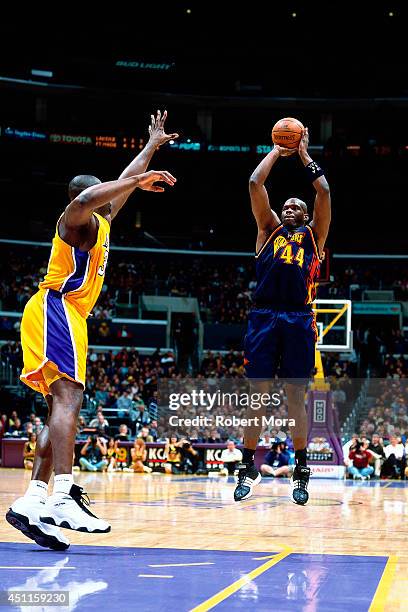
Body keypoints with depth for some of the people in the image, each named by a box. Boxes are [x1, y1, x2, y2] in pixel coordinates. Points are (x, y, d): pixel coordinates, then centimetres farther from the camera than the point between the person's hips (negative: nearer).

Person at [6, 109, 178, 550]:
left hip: (64, 316, 10)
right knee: (68, 399, -23)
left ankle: (31, 502, -6)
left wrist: (153, 146, 45)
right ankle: (63, 498, -37)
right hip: (56, 310, -10)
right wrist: (138, 180, -22)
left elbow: (123, 183, 40)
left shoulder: (101, 222, 25)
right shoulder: (78, 219, -1)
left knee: (63, 408, 2)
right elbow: (84, 198, -27)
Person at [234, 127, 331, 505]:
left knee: (296, 397, 0)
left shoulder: (313, 234, 19)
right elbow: (255, 184, 14)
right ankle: (248, 469, 7)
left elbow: (323, 192, 9)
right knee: (256, 394, 0)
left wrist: (304, 154, 18)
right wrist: (278, 151, 23)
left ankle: (301, 471, 6)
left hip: (299, 320, -1)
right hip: (263, 316, 1)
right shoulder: (269, 229, 21)